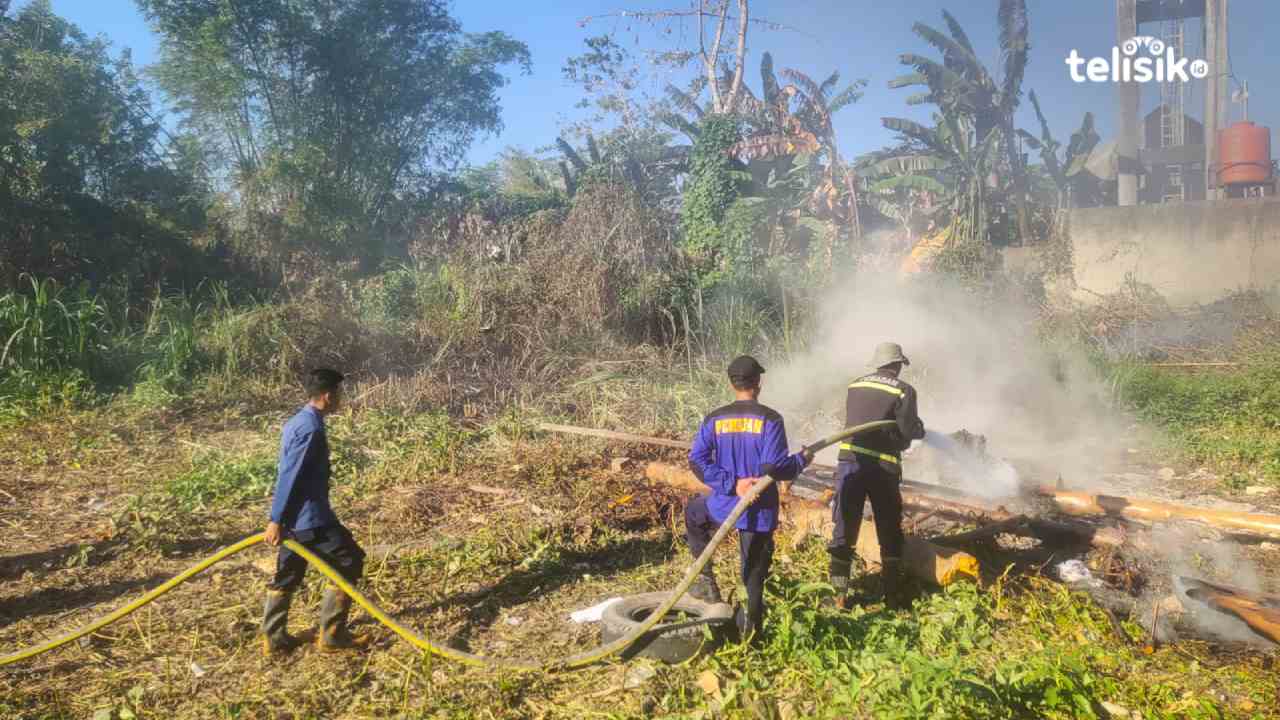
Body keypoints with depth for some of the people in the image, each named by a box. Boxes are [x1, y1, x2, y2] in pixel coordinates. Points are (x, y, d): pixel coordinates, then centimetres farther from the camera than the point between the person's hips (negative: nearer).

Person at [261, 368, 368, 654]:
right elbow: (290, 477, -22)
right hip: (311, 518, -10)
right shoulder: (311, 428, -20)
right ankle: (331, 635, 5)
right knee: (348, 564, 0)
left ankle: (273, 638, 24)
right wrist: (276, 520, -20)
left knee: (287, 575, 16)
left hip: (295, 517, 10)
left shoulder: (296, 422, 12)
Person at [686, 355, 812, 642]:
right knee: (755, 567, 13)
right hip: (760, 509, -2)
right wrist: (802, 460, 0)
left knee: (693, 512, 32)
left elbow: (697, 460, -8)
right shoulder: (769, 419, -12)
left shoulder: (714, 419, -2)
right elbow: (774, 467, -19)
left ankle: (706, 579, 26)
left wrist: (731, 483, -10)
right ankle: (751, 623, 20)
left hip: (723, 505, 2)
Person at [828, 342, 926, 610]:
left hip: (849, 461, 3)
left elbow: (851, 421, 12)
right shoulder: (904, 391, -3)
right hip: (883, 466, -3)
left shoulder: (855, 386, 10)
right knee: (890, 533, 14)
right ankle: (892, 595, 21)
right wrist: (920, 429, 16)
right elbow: (910, 431, -8)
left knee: (844, 529, 8)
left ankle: (840, 594, 8)